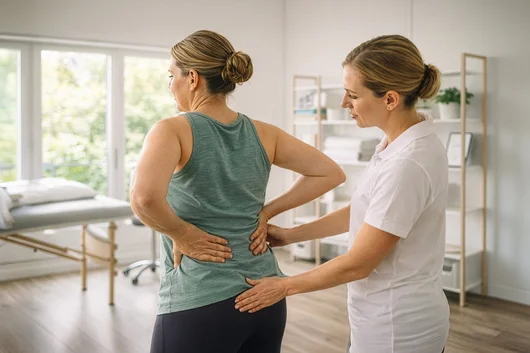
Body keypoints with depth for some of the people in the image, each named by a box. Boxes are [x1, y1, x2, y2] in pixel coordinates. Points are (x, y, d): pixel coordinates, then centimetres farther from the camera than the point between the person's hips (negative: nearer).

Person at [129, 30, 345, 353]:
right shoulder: (263, 134, 3)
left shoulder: (173, 131, -12)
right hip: (266, 296, 6)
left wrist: (182, 235, -13)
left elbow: (144, 197, -31)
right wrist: (266, 212, 4)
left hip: (201, 303, -5)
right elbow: (331, 174, 8)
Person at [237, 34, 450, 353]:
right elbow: (361, 212, 10)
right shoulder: (401, 144, 0)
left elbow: (358, 263, -22)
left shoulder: (407, 164, -29)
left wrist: (285, 286, -10)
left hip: (396, 326, -8)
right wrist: (290, 235, 8)